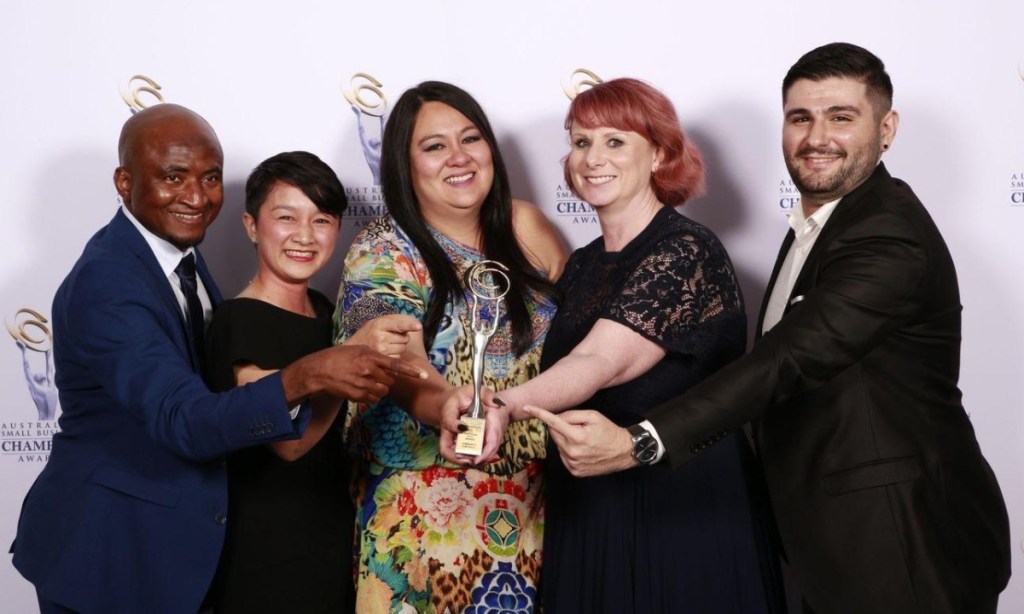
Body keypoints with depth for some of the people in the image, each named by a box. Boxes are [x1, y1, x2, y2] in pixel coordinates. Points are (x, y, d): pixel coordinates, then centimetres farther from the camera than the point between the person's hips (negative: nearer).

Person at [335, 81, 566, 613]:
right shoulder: (382, 253, -9)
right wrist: (453, 408, -44)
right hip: (431, 510, -3)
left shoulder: (525, 228, 1)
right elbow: (403, 369, -24)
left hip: (534, 498, 3)